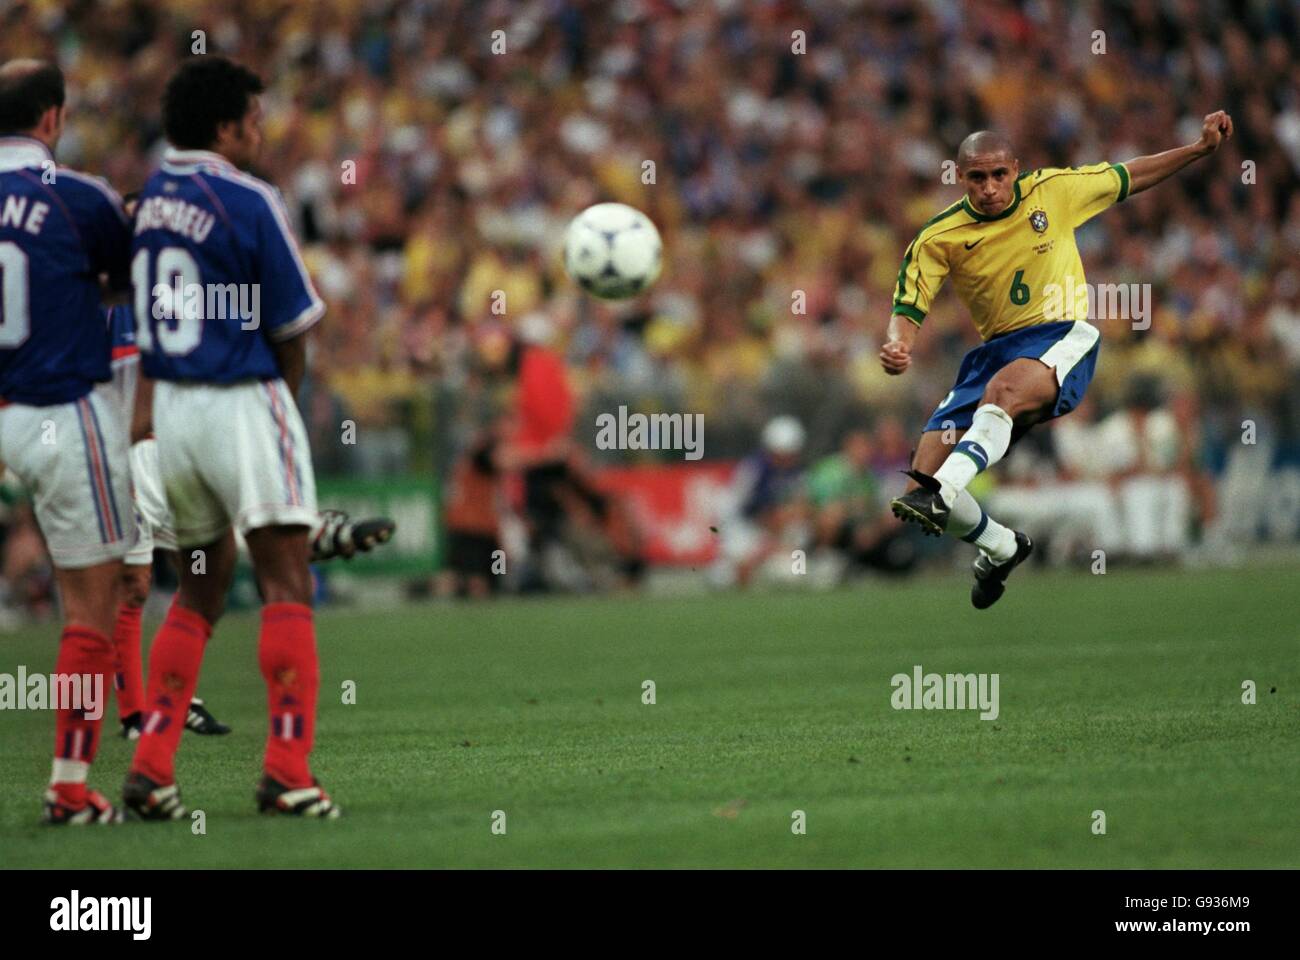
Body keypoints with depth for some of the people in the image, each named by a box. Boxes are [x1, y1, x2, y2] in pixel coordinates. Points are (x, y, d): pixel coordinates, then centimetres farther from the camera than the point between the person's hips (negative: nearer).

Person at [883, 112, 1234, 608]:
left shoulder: (1052, 191, 0)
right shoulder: (937, 240, -2)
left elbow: (1128, 177, 16)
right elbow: (908, 310, -4)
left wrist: (1201, 148, 14)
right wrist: (897, 346, -27)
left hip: (1064, 339, -3)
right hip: (993, 351, 3)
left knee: (1004, 388, -40)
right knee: (920, 478, -8)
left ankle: (941, 492, -57)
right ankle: (1002, 547, 19)